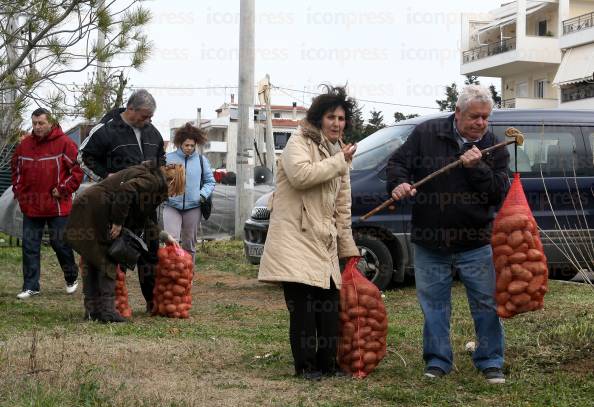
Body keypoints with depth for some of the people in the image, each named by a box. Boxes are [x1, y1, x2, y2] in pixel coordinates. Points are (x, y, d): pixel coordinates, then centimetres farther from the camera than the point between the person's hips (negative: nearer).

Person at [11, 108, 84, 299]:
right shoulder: (24, 145, 7)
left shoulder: (64, 143, -8)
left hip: (57, 206, -4)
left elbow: (78, 169, -8)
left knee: (60, 243, 4)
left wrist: (62, 190, -11)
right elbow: (16, 169, 21)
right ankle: (31, 286, 12)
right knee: (30, 246, 5)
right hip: (30, 206, 5)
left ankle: (72, 278, 26)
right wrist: (19, 192, 11)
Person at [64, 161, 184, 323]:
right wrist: (118, 222, -19)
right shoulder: (155, 181, -6)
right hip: (94, 211, -10)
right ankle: (106, 309, -2)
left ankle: (92, 309, 20)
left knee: (91, 261, 14)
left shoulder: (147, 174, 24)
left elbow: (143, 218, 29)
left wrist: (164, 236, 33)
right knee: (108, 261, -2)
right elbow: (127, 190, -25)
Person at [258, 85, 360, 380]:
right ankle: (306, 365, 1)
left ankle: (327, 362, 18)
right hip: (295, 237, -7)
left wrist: (348, 247, 21)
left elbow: (342, 206, 24)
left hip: (324, 242, 7)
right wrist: (339, 162, -14)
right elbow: (300, 175, -24)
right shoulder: (299, 142, -2)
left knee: (329, 303, 7)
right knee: (302, 306, -9)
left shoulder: (339, 153, 21)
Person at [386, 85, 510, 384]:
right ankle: (437, 361, 21)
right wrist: (398, 184, -17)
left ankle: (491, 362, 17)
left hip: (475, 245, 0)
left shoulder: (494, 147, 0)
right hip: (430, 244, 0)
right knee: (434, 304, 9)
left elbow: (500, 193, -5)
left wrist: (477, 167, -19)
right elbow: (398, 163, 4)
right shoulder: (426, 134, -2)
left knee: (486, 304, 4)